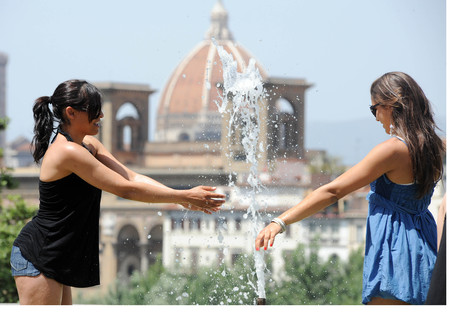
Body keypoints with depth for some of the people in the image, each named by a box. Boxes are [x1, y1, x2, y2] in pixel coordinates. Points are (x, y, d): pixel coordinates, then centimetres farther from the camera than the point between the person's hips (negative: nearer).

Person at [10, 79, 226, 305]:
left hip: (53, 259, 10)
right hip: (37, 257, -10)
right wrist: (184, 196, -15)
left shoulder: (89, 145, 9)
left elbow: (132, 177, 6)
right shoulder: (68, 151, -21)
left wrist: (183, 199, -5)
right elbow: (126, 189, -20)